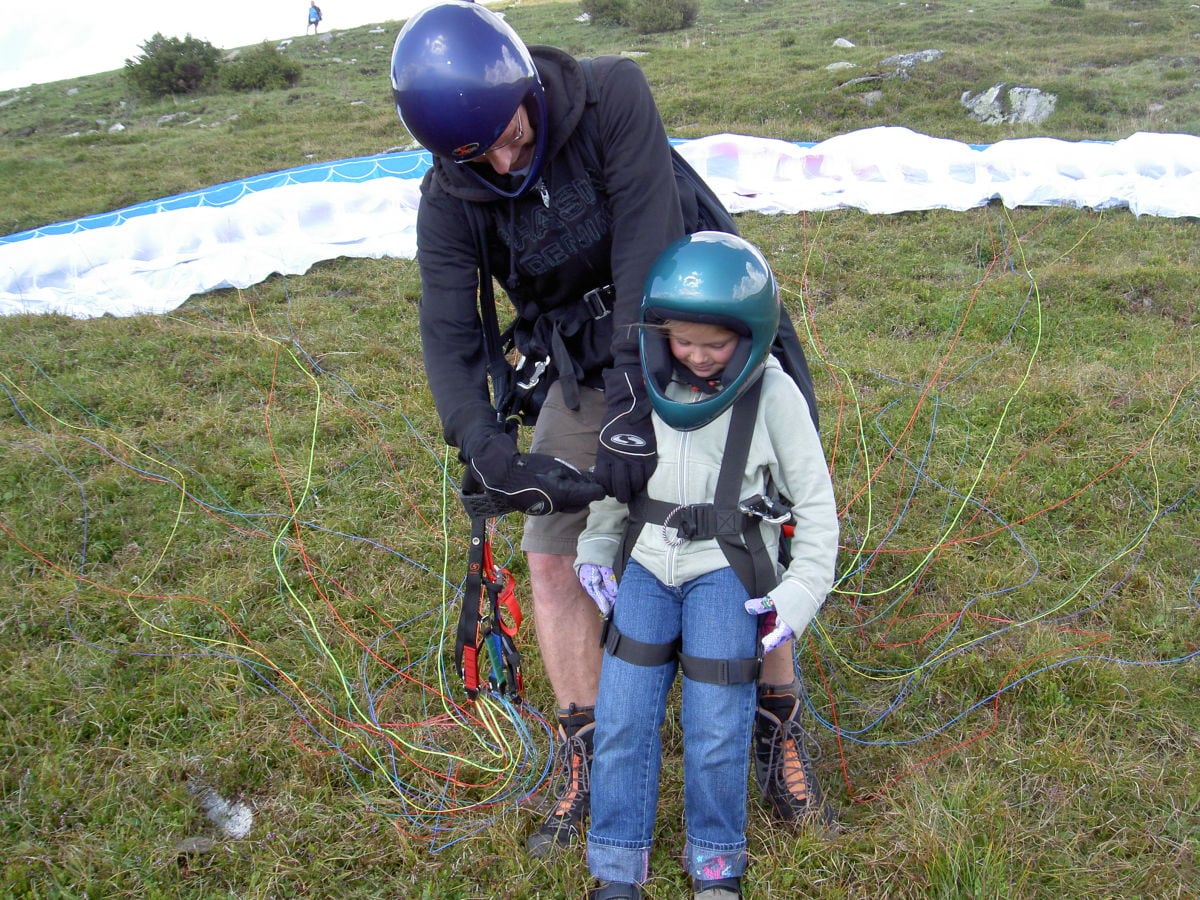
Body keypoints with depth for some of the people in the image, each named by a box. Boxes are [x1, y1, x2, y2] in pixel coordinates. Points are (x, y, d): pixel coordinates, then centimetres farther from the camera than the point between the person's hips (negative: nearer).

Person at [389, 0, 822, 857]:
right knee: (553, 559, 1)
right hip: (578, 377, 3)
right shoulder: (448, 203, -15)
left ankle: (779, 732, 20)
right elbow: (449, 340, -17)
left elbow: (648, 247, -31)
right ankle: (586, 761, 17)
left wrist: (634, 402, -36)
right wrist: (494, 456, -32)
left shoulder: (612, 95, -24)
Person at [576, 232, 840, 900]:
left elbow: (816, 500, -2)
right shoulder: (645, 383, 0)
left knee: (716, 731, -6)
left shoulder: (771, 394, -9)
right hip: (647, 562, 3)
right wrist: (596, 546, 4)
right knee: (621, 720, -2)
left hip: (725, 568, -3)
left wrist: (804, 589, -7)